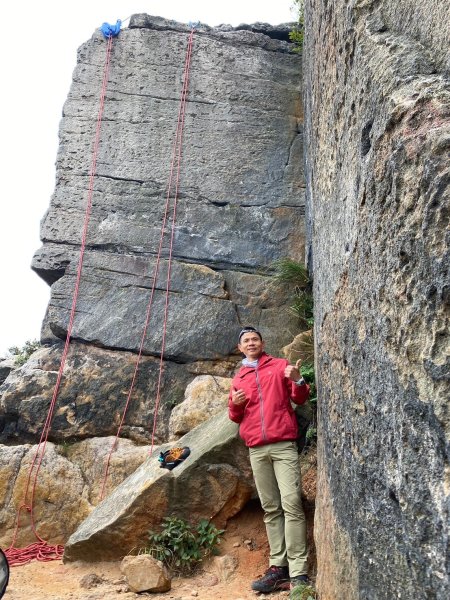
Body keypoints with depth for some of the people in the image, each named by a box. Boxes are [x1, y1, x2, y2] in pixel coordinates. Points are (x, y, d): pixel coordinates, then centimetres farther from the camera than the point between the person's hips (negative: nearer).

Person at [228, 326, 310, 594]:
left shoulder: (281, 365, 8)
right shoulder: (238, 379, 17)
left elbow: (301, 399, 5)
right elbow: (236, 417, 21)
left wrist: (298, 381, -16)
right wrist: (235, 405, -2)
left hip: (283, 444, -4)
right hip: (257, 449, 4)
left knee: (291, 504, -11)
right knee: (271, 509, 4)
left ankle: (299, 573, -10)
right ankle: (278, 567, 6)